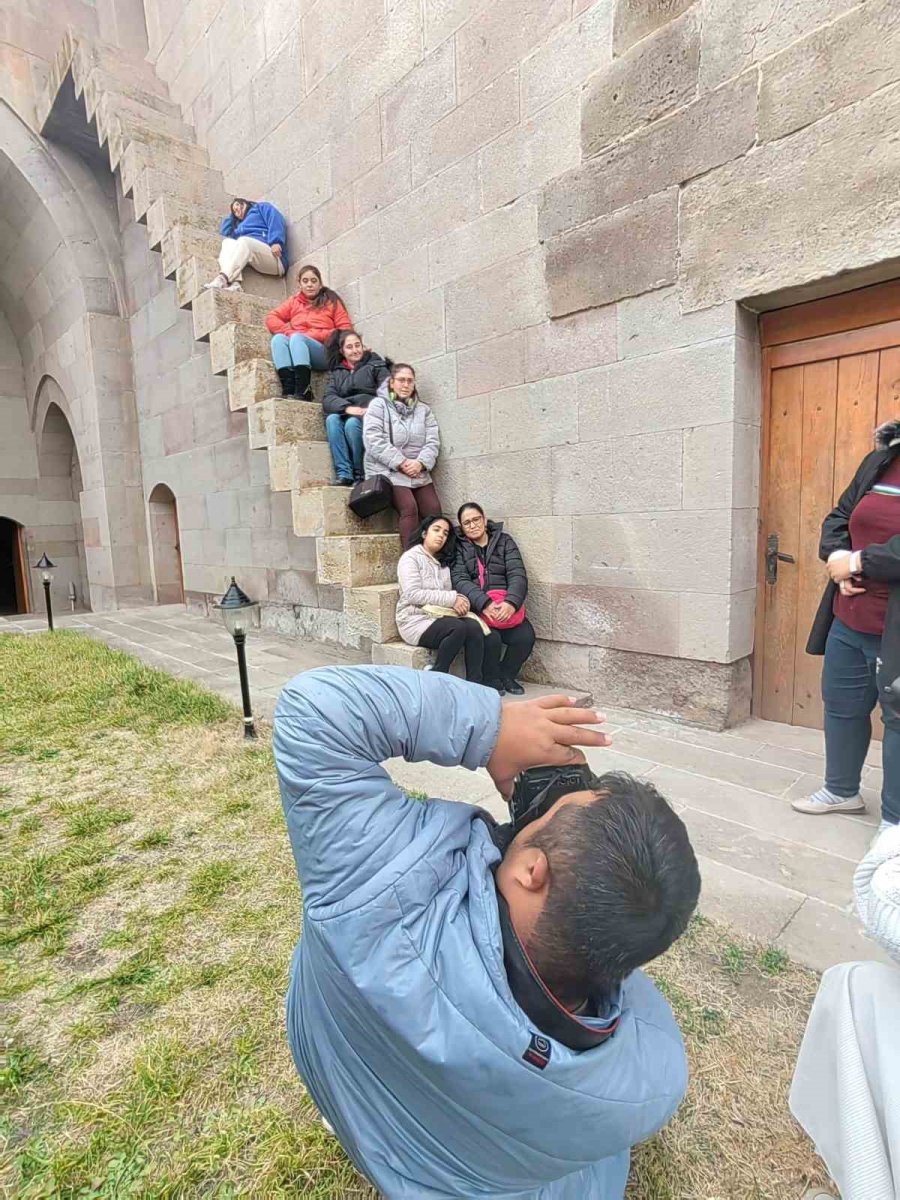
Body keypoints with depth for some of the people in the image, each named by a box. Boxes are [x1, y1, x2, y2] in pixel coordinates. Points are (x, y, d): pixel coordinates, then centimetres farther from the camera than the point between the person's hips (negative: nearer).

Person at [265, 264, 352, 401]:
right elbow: (271, 318, 14)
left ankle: (303, 391, -44)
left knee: (297, 338, -30)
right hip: (296, 356, 3)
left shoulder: (332, 301, 15)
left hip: (324, 352, -3)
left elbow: (345, 330, 1)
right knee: (278, 338, -25)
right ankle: (288, 389, -41)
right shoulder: (293, 301, 24)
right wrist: (289, 332, -6)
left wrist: (315, 335, -8)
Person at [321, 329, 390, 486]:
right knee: (332, 419, -30)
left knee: (352, 423, -34)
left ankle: (360, 475, -22)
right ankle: (344, 473, -35)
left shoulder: (375, 365, 15)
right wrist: (347, 408, -16)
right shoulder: (336, 372, 23)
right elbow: (327, 399, 5)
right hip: (344, 414, 3)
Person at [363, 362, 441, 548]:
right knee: (409, 508, -25)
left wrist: (420, 463, -13)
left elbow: (433, 441, 7)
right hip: (388, 471, -4)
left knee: (433, 510, -15)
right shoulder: (378, 405, 4)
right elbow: (374, 440, -10)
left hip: (419, 473, 5)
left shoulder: (423, 409, 18)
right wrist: (401, 463, -16)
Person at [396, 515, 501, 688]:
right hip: (416, 620, -6)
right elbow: (413, 594, -16)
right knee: (459, 628, -32)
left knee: (474, 628, -22)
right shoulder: (410, 557, -2)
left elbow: (449, 593, 13)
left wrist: (459, 601, -12)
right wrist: (452, 599, -17)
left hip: (441, 616, 6)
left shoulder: (444, 562, 21)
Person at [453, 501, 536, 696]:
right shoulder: (458, 547, 8)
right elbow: (460, 581, -7)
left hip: (506, 606, 2)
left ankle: (506, 675, 6)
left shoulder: (504, 541, 13)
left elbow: (517, 575, -1)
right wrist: (485, 604, -25)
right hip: (475, 607, -2)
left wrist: (511, 602, -22)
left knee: (525, 636, -24)